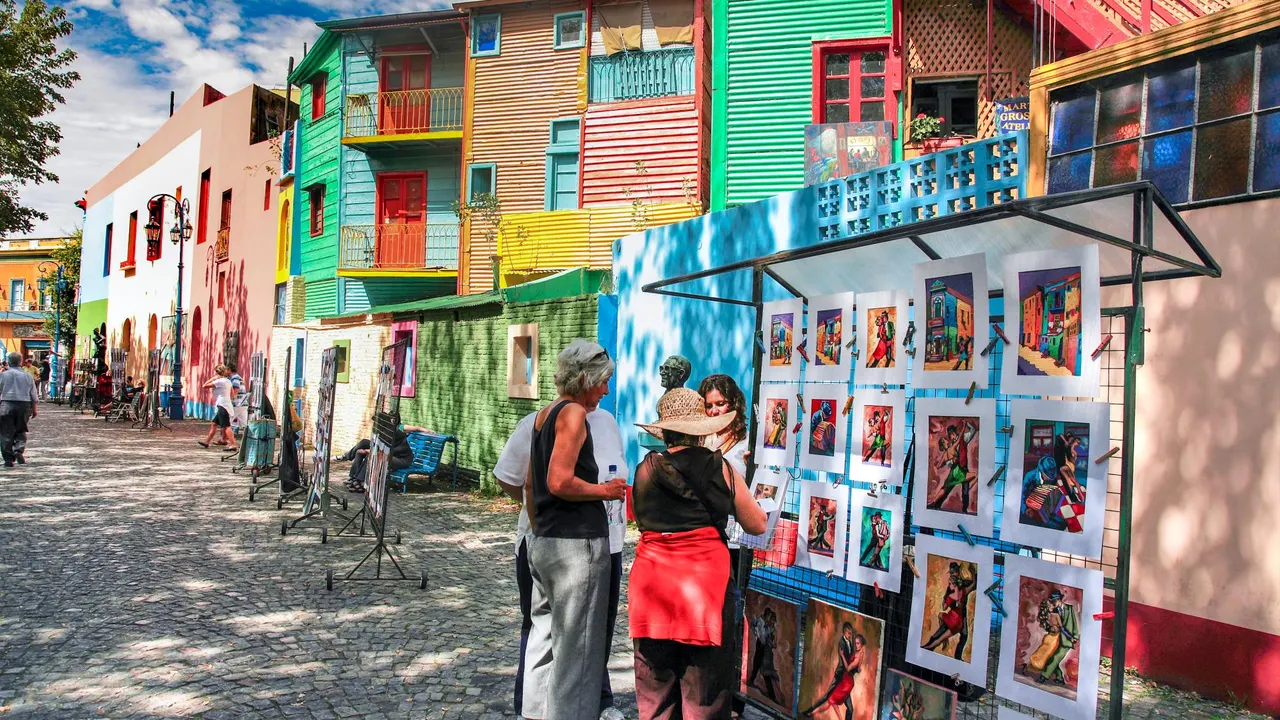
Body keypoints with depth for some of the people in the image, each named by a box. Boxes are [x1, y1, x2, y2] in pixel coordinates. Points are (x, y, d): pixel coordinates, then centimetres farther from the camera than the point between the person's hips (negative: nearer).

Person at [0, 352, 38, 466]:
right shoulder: (27, 375, 4)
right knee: (21, 431, 15)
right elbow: (33, 395, 7)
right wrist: (34, 409, 15)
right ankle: (19, 450, -8)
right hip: (24, 405, 2)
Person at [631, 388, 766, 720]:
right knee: (703, 689, 8)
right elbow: (757, 525, 7)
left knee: (655, 688, 13)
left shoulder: (647, 468, 1)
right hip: (706, 578, -2)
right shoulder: (721, 469, -2)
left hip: (653, 580, 2)